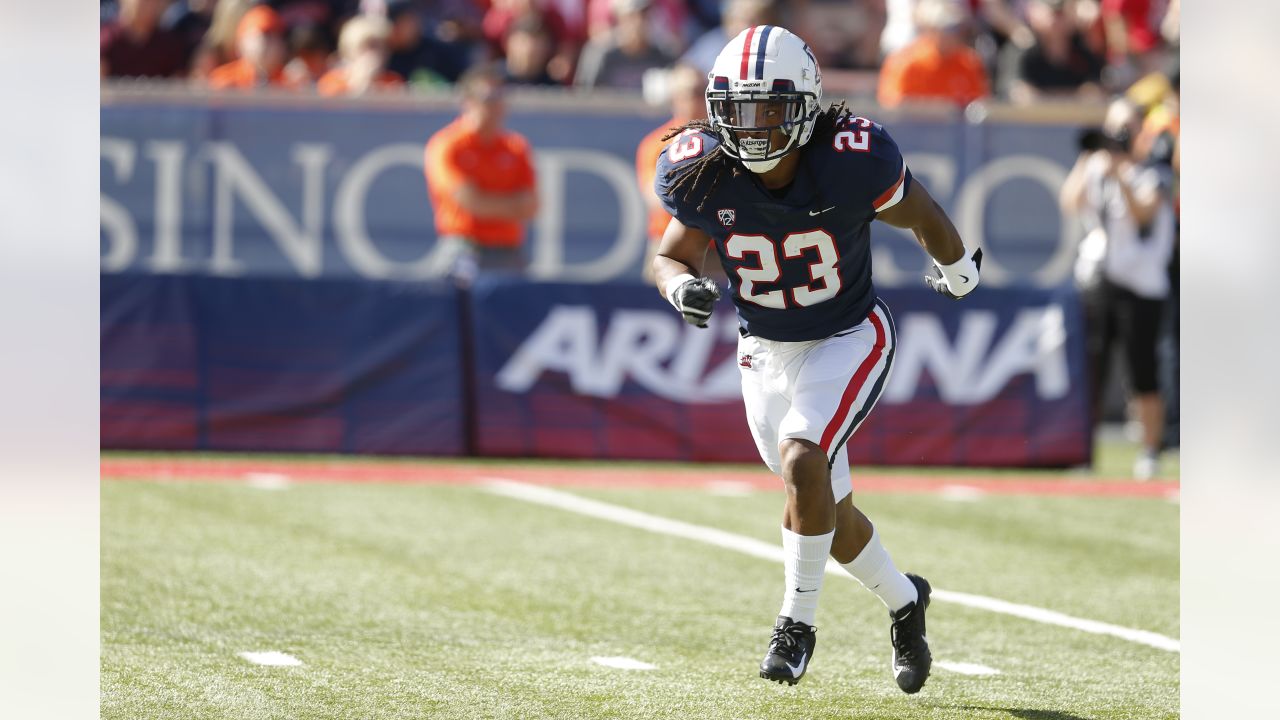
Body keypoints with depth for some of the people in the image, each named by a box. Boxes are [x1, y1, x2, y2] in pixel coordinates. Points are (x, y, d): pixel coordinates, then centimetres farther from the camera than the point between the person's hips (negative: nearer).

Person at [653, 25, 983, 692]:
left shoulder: (853, 162, -26)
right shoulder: (703, 174, -18)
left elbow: (920, 215, -6)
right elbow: (671, 255, -3)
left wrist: (957, 268, 13)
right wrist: (682, 286, -27)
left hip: (848, 339, -4)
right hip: (765, 353, 4)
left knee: (802, 461, -28)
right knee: (827, 510, 15)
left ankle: (797, 621, -12)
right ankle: (903, 601, 42)